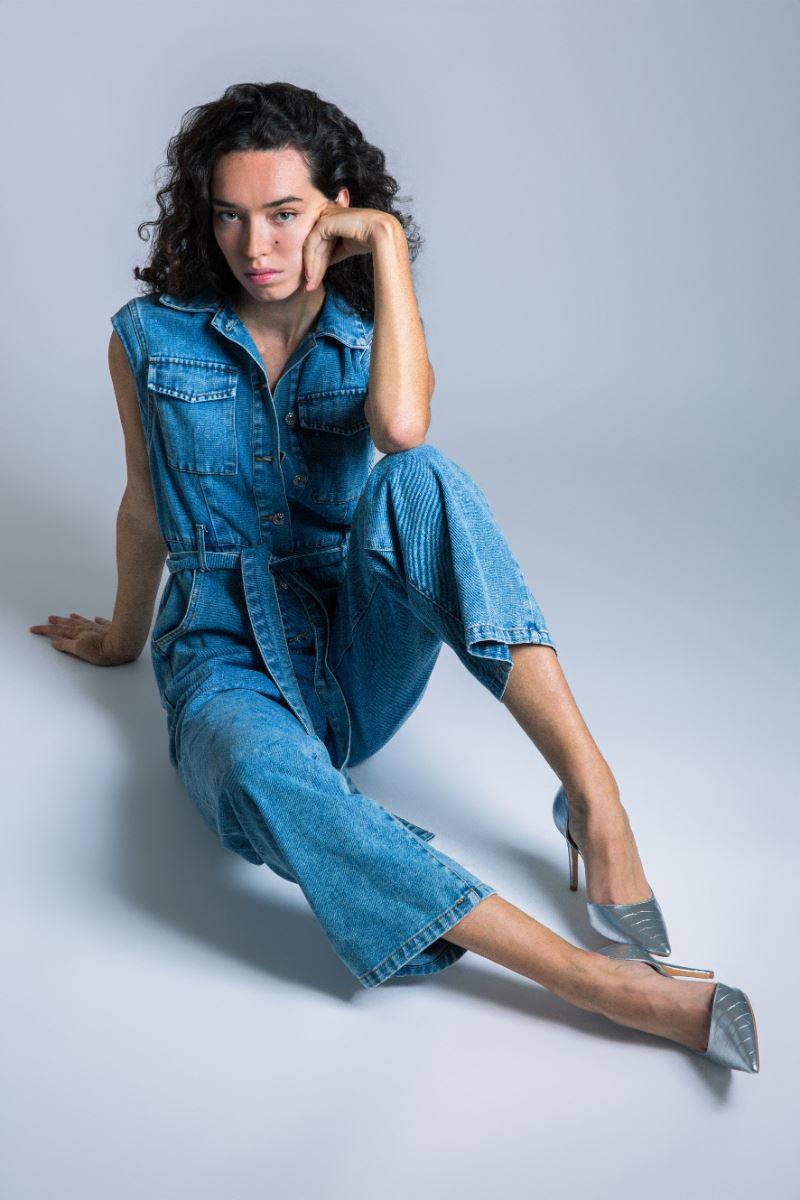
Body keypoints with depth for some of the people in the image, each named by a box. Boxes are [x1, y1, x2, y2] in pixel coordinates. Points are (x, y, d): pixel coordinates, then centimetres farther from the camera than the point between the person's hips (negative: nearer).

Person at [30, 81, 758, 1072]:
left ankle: (592, 794, -35)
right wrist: (124, 637, 26)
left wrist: (385, 243, -16)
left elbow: (402, 425, -25)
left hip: (360, 655, 1)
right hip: (228, 658, -1)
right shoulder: (150, 337, 1)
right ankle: (604, 984, -43)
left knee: (416, 477, -32)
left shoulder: (370, 334, 1)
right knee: (260, 769, -41)